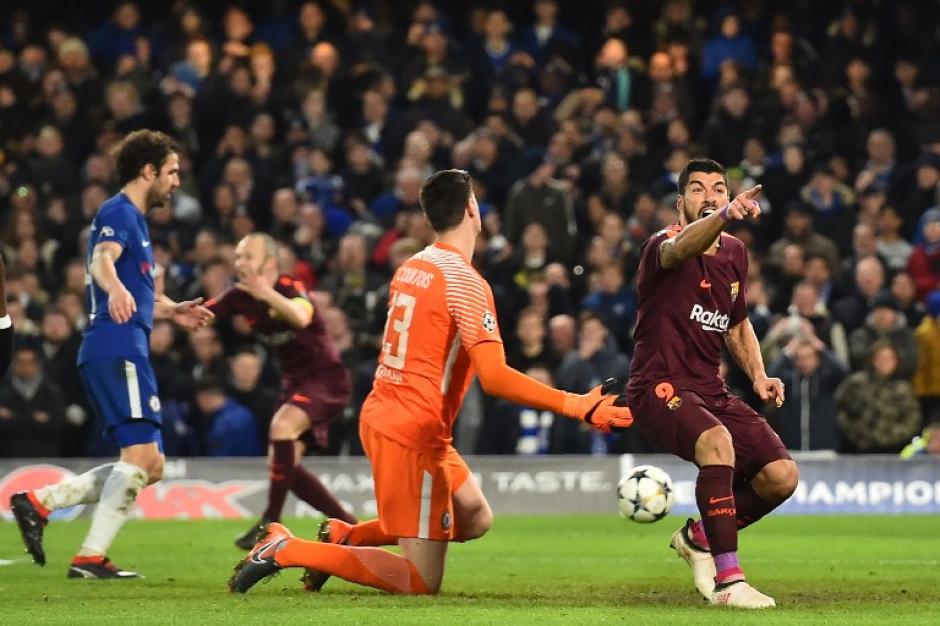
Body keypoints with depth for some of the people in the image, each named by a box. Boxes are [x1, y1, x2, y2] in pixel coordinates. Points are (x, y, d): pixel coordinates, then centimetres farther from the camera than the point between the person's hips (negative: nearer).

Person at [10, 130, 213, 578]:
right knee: (142, 454, -15)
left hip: (123, 351, 10)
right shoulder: (118, 212, -4)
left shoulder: (134, 219, 26)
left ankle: (38, 502, 5)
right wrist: (115, 288, -46)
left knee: (149, 465, 9)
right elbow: (102, 258, -26)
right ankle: (91, 558, -17)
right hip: (117, 349, -10)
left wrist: (171, 311, 25)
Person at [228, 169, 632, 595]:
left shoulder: (410, 267, 8)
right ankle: (286, 550, -8)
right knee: (422, 582, -3)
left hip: (378, 416, 9)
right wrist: (577, 407, -23)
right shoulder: (466, 282, -17)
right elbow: (495, 378, -24)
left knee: (476, 518, 22)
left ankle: (346, 537, 16)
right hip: (413, 435, -9)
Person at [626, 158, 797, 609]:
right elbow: (681, 248, -38)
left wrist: (758, 376, 9)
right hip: (660, 386, -7)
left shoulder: (734, 253, 12)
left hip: (710, 390, 7)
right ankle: (727, 580, -32)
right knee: (717, 442, -36)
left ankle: (698, 538, 21)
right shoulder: (662, 246, -11)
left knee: (781, 477, -5)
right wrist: (725, 216, -58)